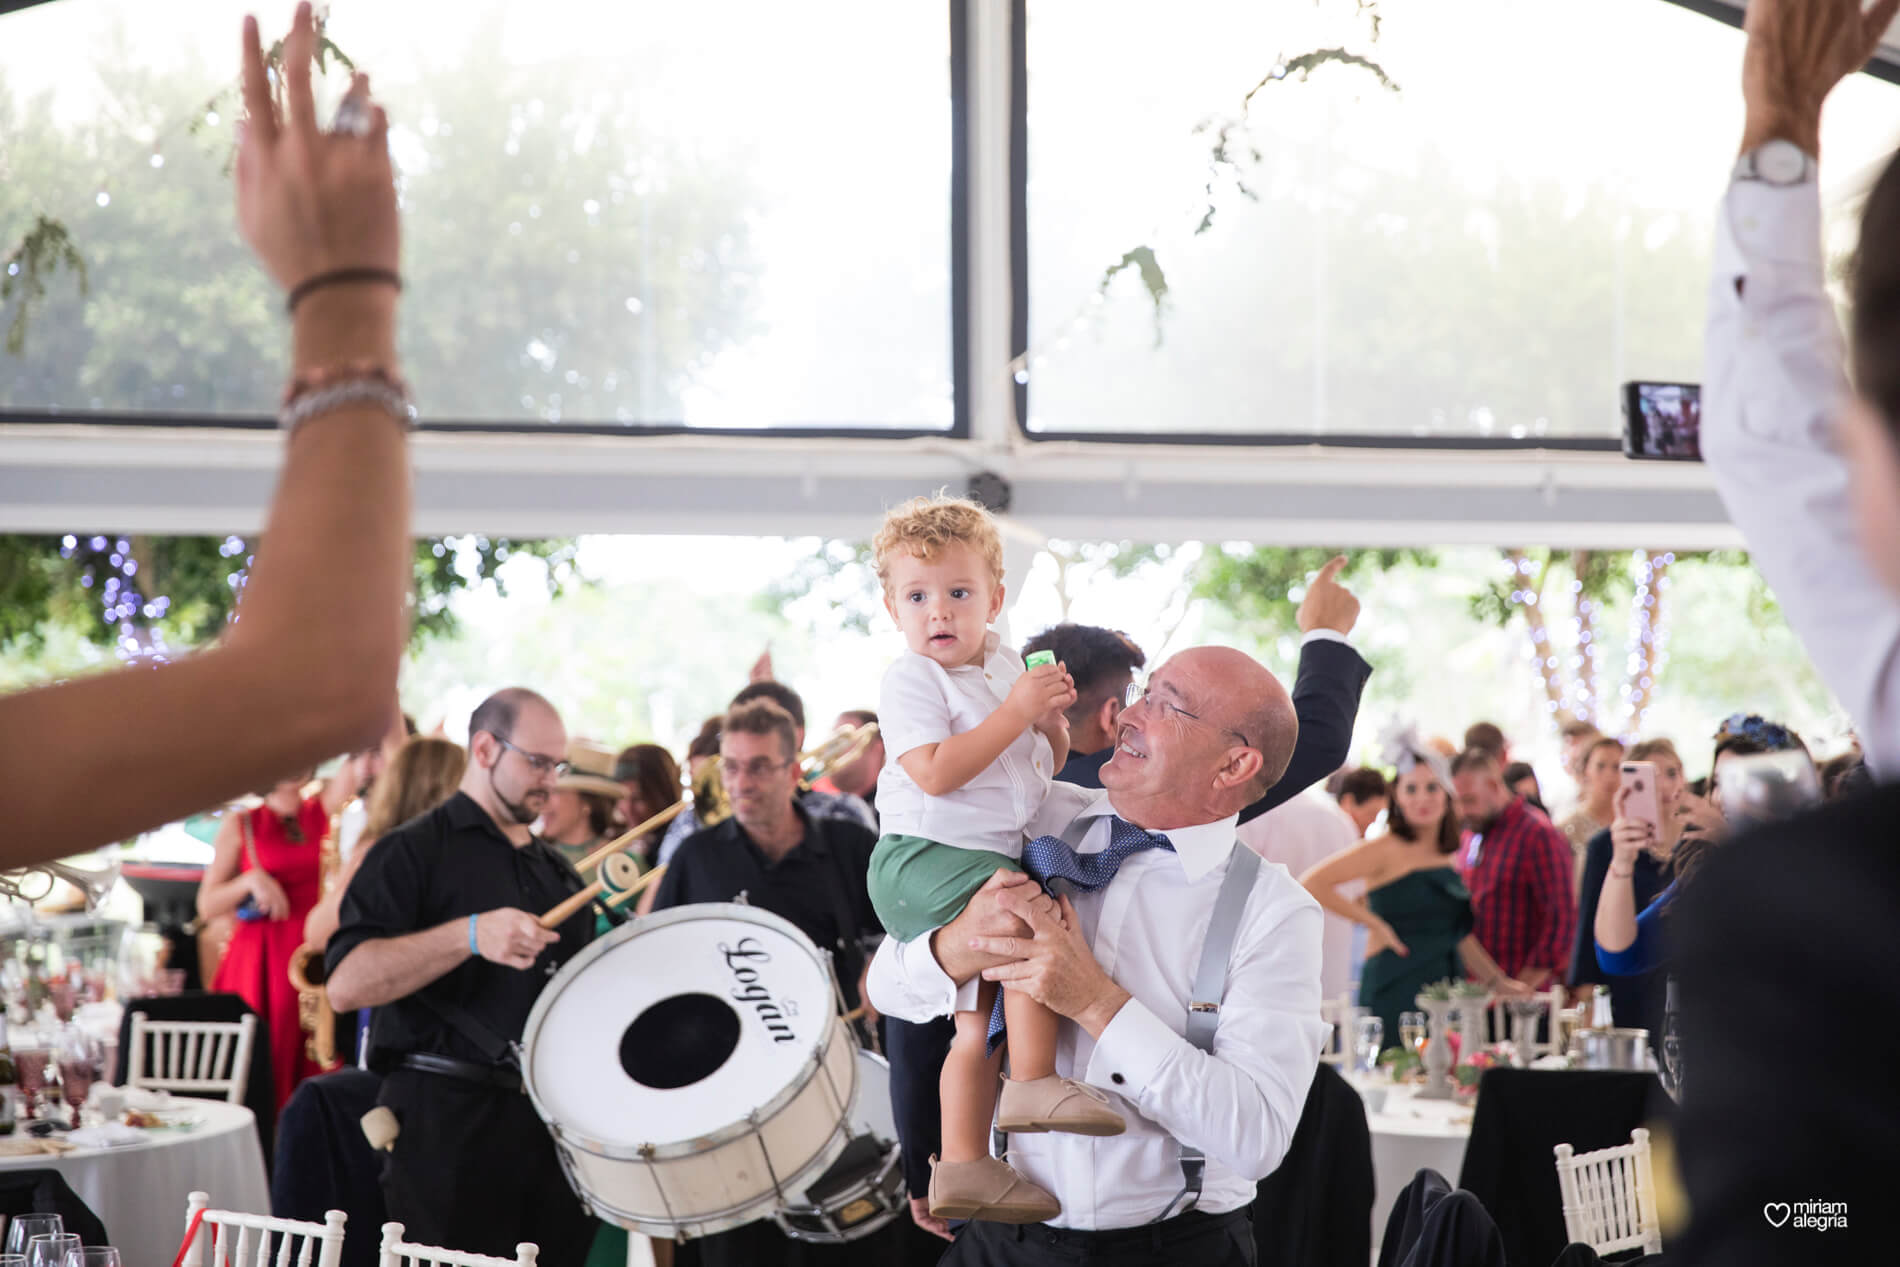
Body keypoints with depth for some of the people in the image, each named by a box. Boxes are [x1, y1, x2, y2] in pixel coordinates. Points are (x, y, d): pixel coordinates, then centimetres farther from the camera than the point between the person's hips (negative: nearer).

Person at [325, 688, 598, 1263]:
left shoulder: (557, 870, 20)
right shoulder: (415, 851, -3)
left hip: (551, 1123, 7)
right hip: (449, 1126, -7)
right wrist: (471, 935, -26)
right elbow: (346, 985, -17)